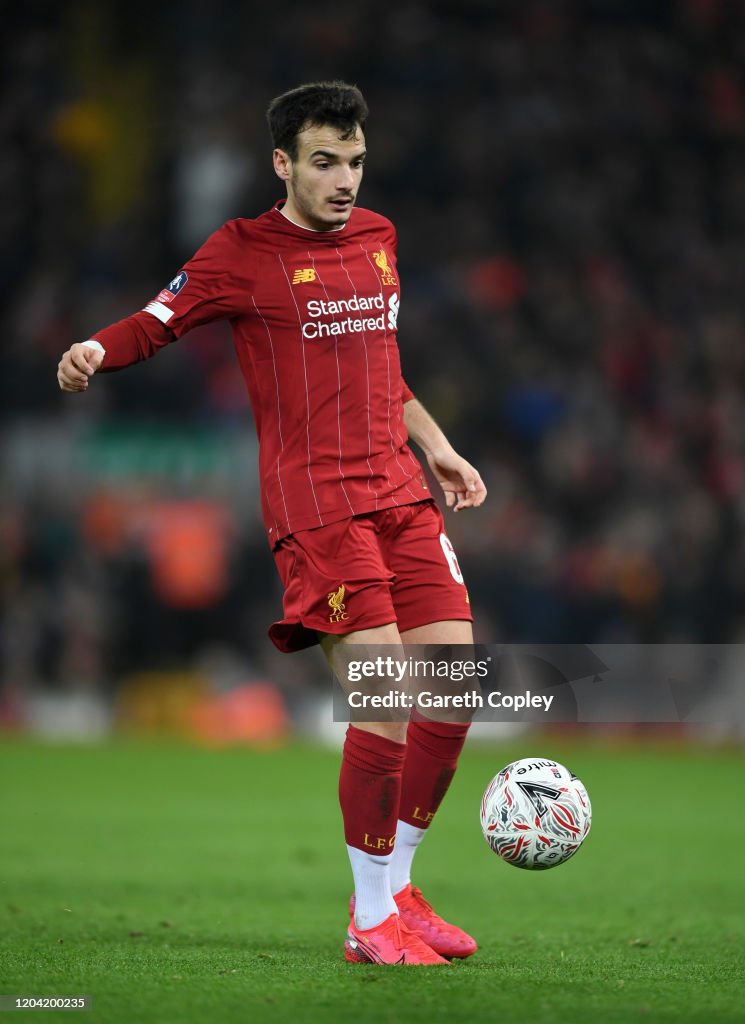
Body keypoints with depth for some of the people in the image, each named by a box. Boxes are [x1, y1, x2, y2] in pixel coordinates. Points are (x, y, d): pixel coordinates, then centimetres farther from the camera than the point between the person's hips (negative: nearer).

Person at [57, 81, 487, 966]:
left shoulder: (378, 237, 17)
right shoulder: (243, 252, -2)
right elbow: (156, 323, -8)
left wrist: (437, 449, 28)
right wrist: (94, 352, -28)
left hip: (400, 493, 7)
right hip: (315, 502, -7)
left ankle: (395, 885, 17)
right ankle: (371, 919, -2)